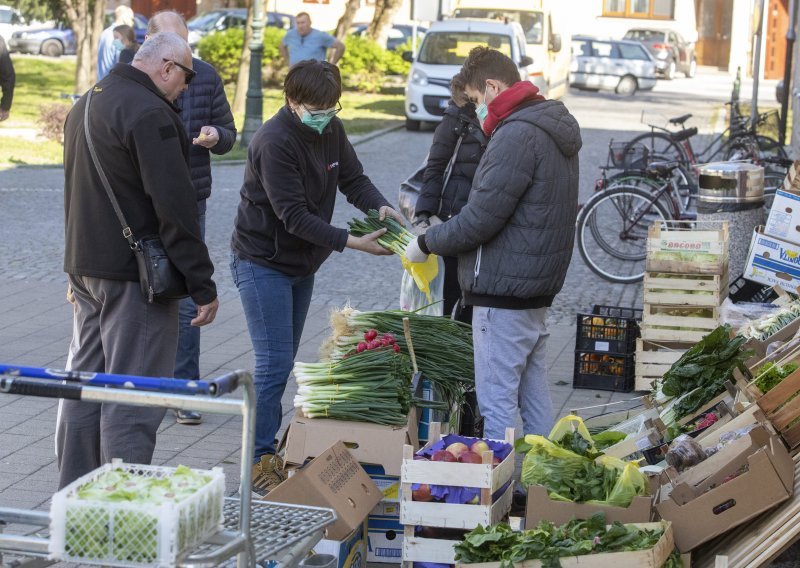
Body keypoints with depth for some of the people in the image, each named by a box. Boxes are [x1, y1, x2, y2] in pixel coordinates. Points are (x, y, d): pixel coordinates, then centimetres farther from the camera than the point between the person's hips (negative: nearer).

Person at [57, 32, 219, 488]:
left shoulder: (86, 104, 15)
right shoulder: (150, 113, -17)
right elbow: (175, 206, -21)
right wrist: (203, 284, -18)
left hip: (83, 266, 10)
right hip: (133, 275, -9)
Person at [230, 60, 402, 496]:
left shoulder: (331, 130, 1)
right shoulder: (274, 142, -24)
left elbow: (353, 179, 6)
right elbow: (293, 215, -27)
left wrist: (380, 206, -17)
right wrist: (351, 242, -31)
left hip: (302, 264, 8)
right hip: (262, 262, -8)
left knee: (283, 361, 14)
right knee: (274, 364, -10)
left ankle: (270, 448, 24)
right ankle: (260, 461, -3)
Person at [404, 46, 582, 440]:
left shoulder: (516, 135, -18)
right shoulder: (552, 128, 14)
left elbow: (481, 218, -21)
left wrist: (426, 243, -5)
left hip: (504, 293, -10)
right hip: (538, 289, 10)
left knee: (497, 403, -5)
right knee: (534, 397, 16)